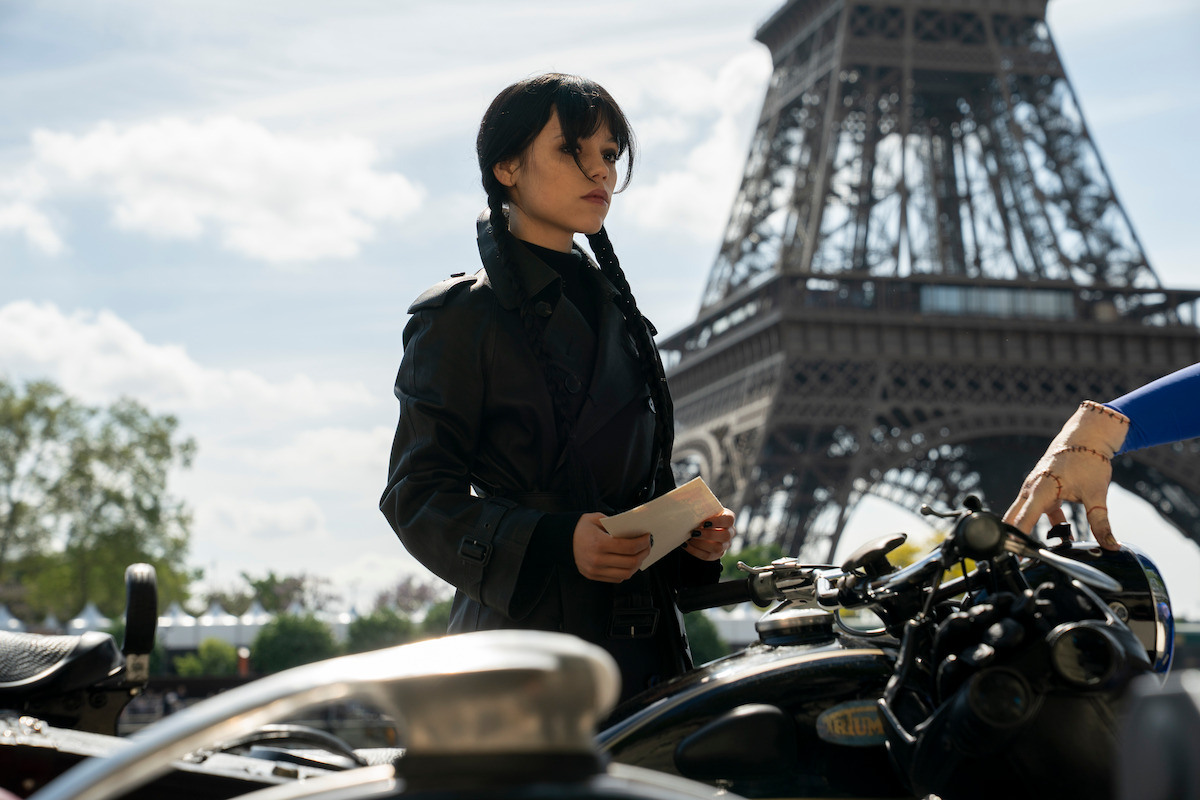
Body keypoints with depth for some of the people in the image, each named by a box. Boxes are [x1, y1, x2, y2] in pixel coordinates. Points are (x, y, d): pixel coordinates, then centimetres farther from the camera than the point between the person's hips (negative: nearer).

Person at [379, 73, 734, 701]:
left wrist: (696, 533, 5)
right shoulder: (461, 316, -2)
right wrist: (556, 544, -22)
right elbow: (417, 494, -9)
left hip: (645, 645, 6)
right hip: (527, 639, -6)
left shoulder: (617, 314, 20)